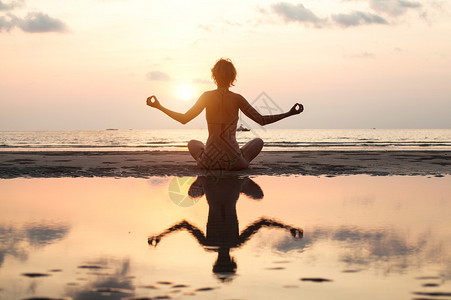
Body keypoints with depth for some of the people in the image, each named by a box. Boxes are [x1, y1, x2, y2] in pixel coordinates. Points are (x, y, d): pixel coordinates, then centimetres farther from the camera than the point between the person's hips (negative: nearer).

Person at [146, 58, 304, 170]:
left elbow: (184, 119, -3)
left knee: (193, 143, 35)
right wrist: (289, 113, 2)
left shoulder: (207, 97, -6)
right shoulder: (237, 99, -8)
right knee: (258, 141, 28)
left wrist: (159, 106, 8)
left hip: (210, 161, 1)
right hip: (233, 161, -1)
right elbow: (262, 120, -6)